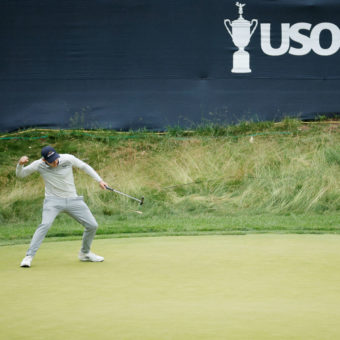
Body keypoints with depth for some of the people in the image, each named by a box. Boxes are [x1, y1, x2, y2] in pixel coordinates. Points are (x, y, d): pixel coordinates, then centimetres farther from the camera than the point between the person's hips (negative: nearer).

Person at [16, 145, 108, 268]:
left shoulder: (68, 159, -11)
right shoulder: (39, 165, -12)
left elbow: (84, 166, 6)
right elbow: (20, 174, -4)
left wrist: (99, 180, 6)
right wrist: (20, 164, -26)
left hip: (72, 199, 3)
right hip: (53, 200, -3)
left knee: (92, 225, 1)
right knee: (45, 224, -29)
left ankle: (85, 253, 25)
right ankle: (29, 256, -24)